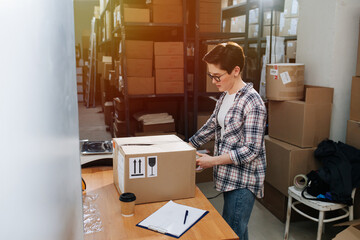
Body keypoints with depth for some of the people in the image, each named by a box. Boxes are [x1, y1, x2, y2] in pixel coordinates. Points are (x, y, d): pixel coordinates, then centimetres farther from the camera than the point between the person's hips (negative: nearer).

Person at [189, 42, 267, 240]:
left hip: (243, 180, -8)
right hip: (228, 177, 9)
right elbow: (211, 127, 18)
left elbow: (251, 150, -22)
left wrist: (213, 160, -19)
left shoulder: (252, 103, -20)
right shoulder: (225, 97, 7)